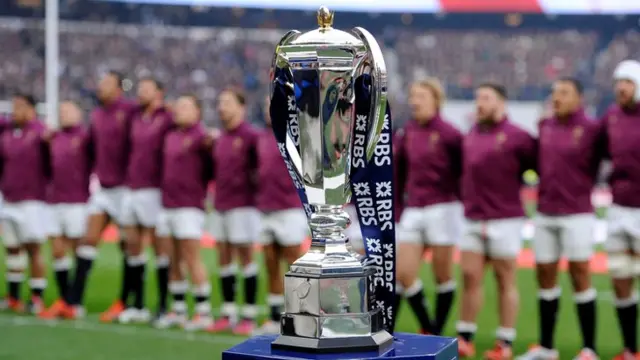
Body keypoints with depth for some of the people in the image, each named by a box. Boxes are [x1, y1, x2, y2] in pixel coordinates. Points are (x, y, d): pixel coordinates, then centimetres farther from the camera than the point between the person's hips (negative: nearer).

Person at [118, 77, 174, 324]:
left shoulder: (167, 118, -7)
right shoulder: (135, 117, 15)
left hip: (153, 190, -8)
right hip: (130, 189, 8)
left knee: (159, 246, -2)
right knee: (132, 245, 10)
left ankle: (164, 306, 5)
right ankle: (138, 306, 20)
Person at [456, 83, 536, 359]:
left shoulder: (517, 137, -7)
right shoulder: (470, 137, 11)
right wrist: (466, 201, 10)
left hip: (505, 220, -5)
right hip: (473, 220, 5)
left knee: (506, 281, 3)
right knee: (470, 277, 4)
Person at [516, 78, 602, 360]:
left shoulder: (591, 129, -7)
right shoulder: (545, 126, 9)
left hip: (577, 214, -6)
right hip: (545, 213, 6)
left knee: (580, 275, -4)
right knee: (545, 274, 9)